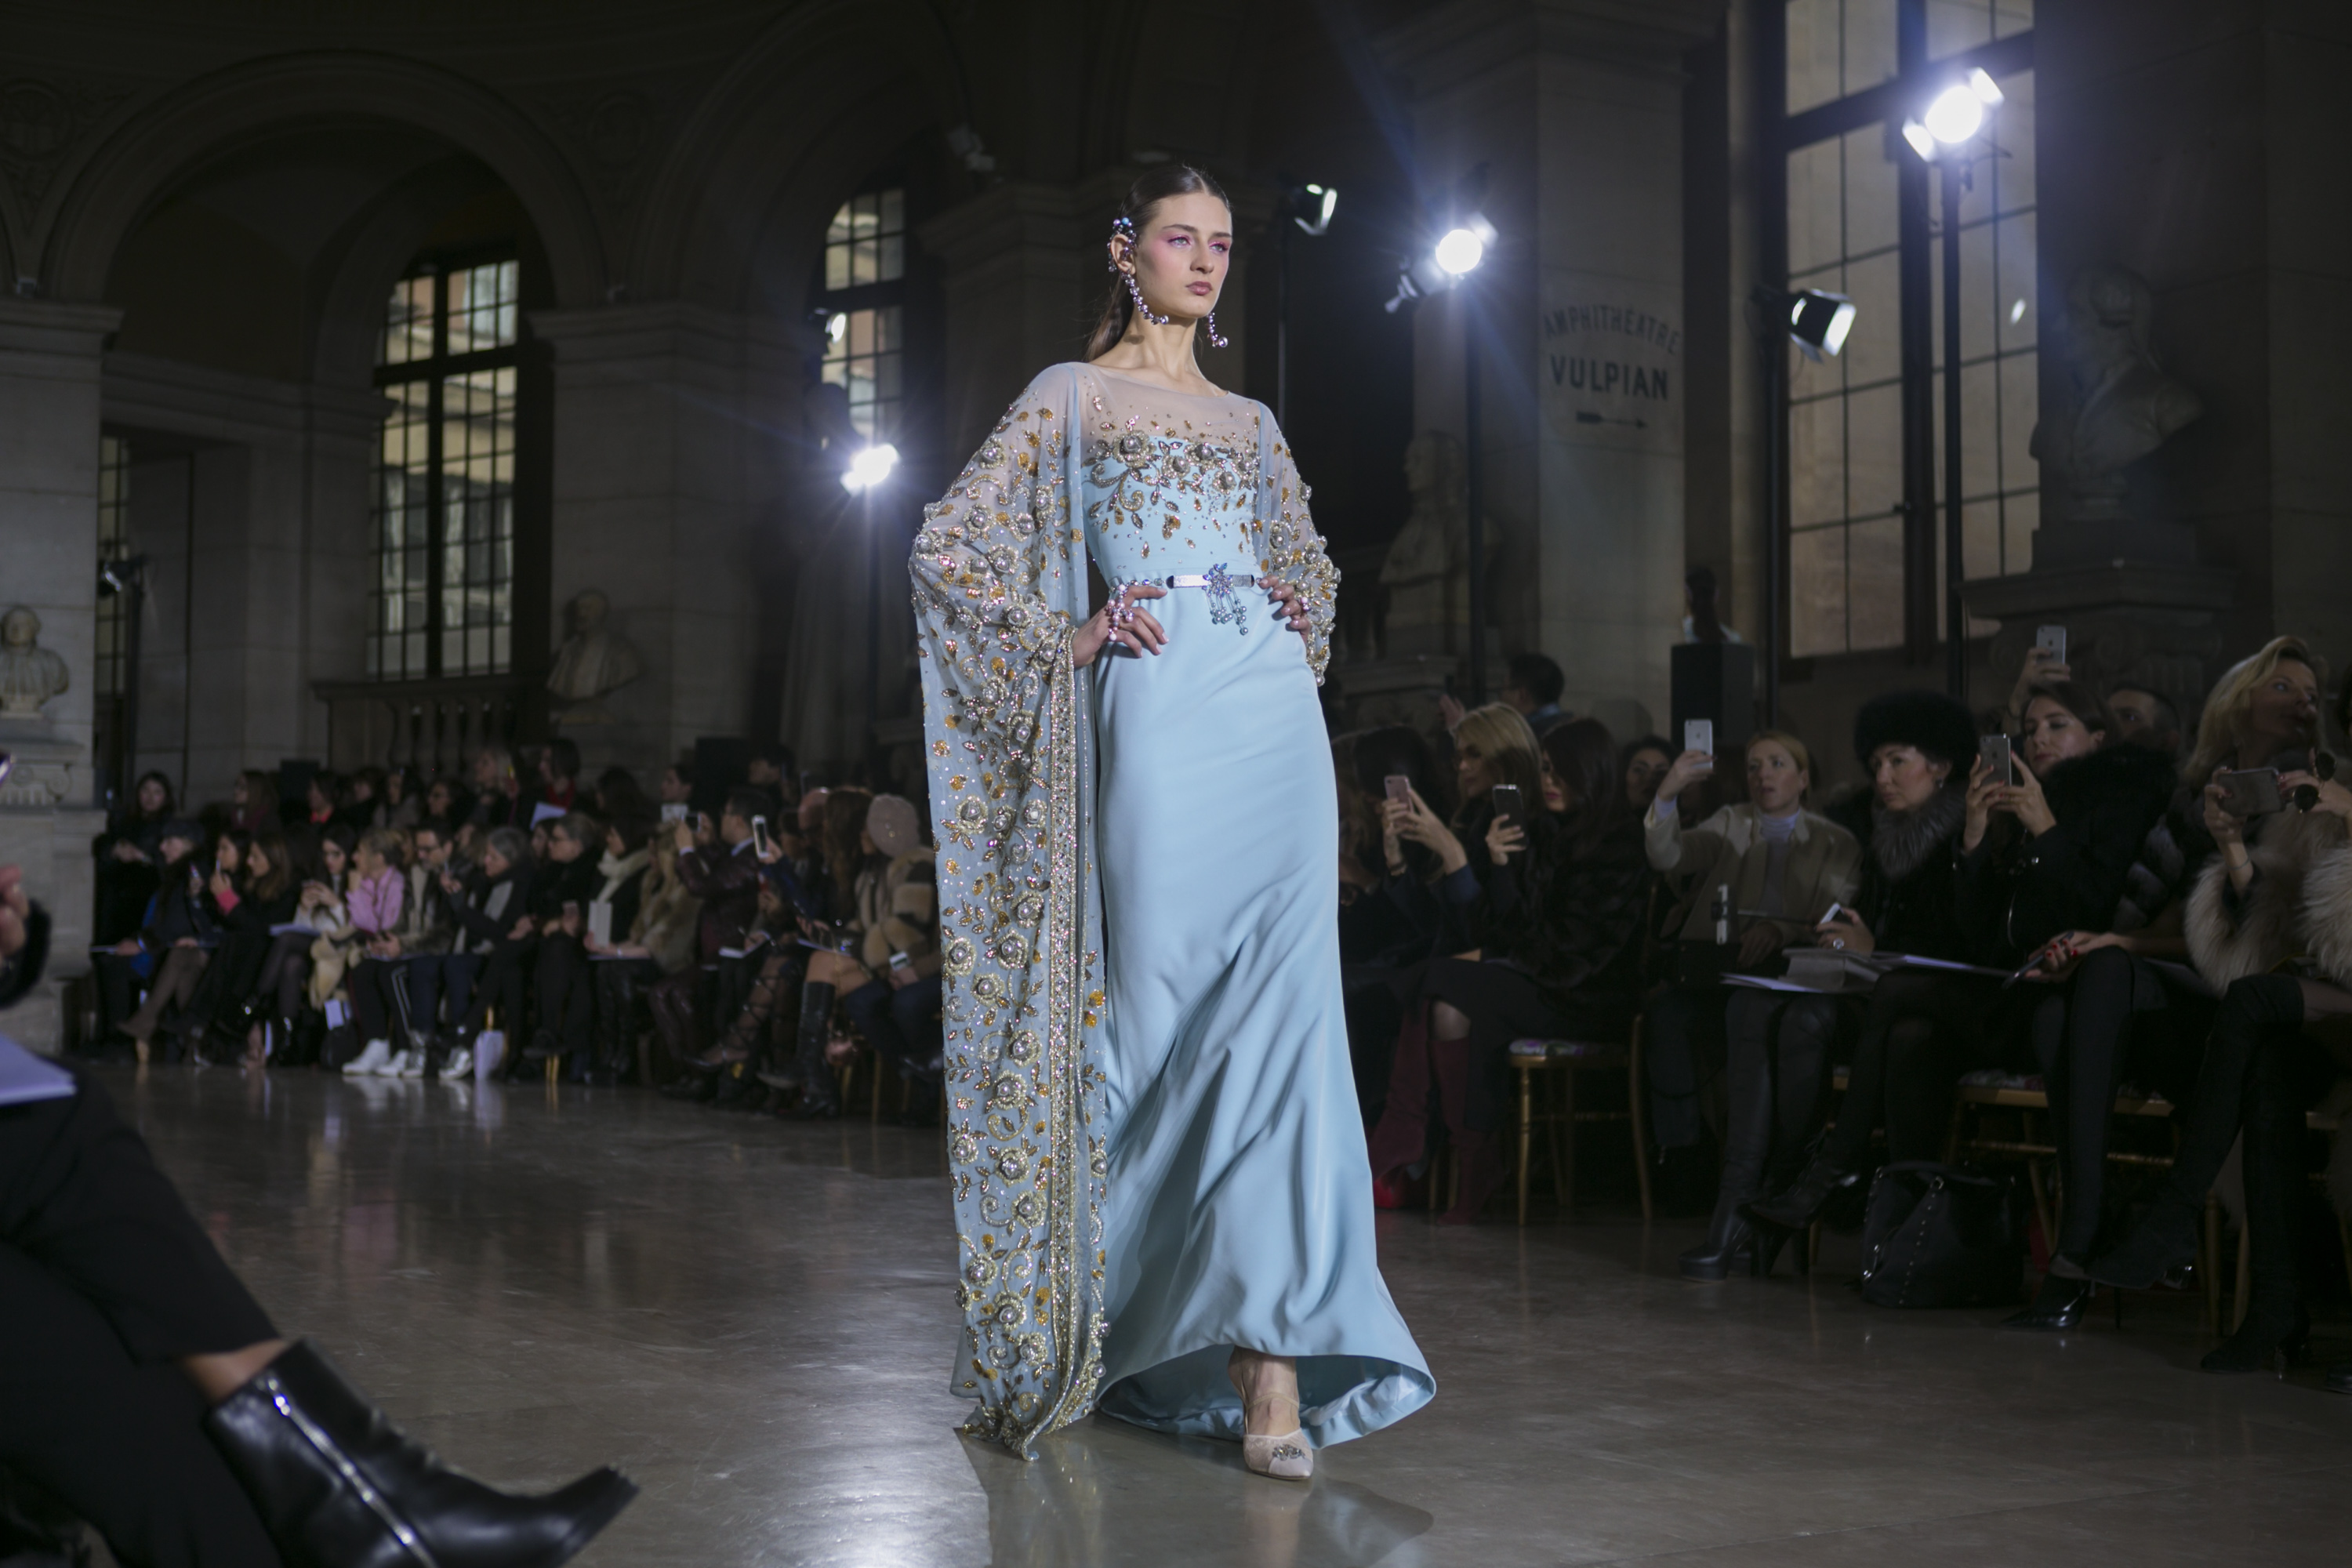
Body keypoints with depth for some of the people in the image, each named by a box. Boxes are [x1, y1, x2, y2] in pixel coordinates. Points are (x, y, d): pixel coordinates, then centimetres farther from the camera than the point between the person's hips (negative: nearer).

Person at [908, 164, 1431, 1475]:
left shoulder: (1248, 421, 21)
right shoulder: (1070, 398, 9)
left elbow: (1313, 566, 34)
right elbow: (948, 549, 3)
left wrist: (1300, 636, 14)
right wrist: (1066, 637, -4)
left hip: (1275, 716, 4)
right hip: (1158, 713, -4)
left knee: (1280, 1011, -6)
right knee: (1162, 1002, -4)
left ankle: (1269, 1351, -8)